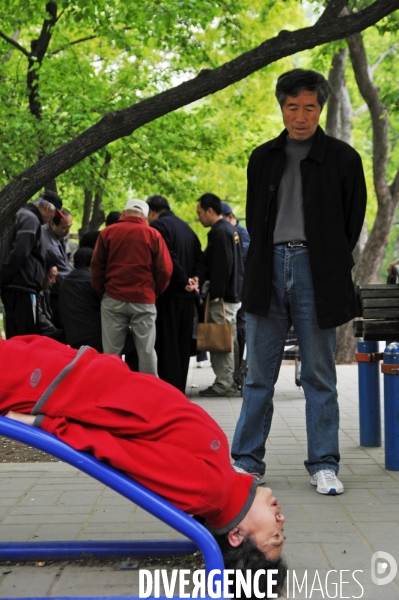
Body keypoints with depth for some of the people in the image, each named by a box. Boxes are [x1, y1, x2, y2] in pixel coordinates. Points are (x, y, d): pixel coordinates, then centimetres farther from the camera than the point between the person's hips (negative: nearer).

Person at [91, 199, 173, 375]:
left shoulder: (107, 232, 4)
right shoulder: (153, 234, 2)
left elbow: (97, 266, 4)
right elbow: (165, 269, -2)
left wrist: (101, 292, 15)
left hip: (113, 299, 1)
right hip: (144, 300, -1)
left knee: (111, 351, 6)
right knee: (146, 351, 6)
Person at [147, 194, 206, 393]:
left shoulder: (157, 225, -8)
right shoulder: (185, 226, 18)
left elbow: (167, 258, -19)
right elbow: (200, 257, 12)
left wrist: (184, 281, -13)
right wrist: (195, 277, -1)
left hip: (168, 294, -8)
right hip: (187, 295, 8)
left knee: (166, 344, -4)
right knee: (183, 343, 13)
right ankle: (180, 389, 19)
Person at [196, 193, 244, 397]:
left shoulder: (219, 232, -14)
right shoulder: (230, 229, 17)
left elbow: (221, 266, -21)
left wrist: (215, 294, -18)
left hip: (223, 297, -10)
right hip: (233, 294, 10)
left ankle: (223, 384, -3)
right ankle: (229, 380, 18)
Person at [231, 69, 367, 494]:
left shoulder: (342, 159, 4)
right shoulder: (263, 159, 13)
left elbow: (352, 222, 7)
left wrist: (328, 266, 4)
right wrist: (263, 261, 7)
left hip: (316, 272, -2)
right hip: (269, 270, 3)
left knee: (320, 376, 3)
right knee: (259, 375, 5)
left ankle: (323, 466, 11)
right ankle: (247, 460, 14)